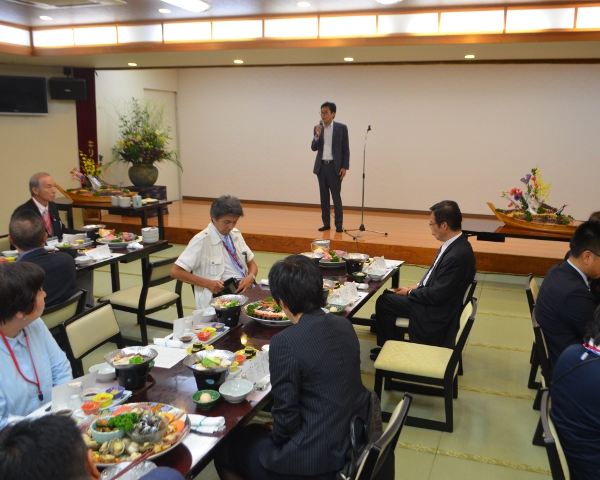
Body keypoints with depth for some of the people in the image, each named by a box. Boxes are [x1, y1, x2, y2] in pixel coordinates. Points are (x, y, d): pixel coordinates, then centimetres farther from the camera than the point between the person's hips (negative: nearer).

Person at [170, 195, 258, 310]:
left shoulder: (236, 235, 14)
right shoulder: (201, 241, -6)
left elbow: (252, 264, 21)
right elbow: (175, 272, -9)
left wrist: (251, 277, -3)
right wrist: (208, 283, -16)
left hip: (246, 288, 7)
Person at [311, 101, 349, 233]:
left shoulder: (341, 127, -3)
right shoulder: (317, 128, 7)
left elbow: (346, 149, -3)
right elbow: (314, 148, 4)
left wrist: (344, 167, -10)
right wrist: (317, 136, -14)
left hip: (335, 166, -4)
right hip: (321, 166, 4)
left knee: (336, 196, -3)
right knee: (324, 196, 7)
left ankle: (339, 224, 2)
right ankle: (326, 223, 13)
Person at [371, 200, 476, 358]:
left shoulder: (457, 255, -31)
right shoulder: (455, 243, -1)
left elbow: (437, 295, -26)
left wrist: (410, 293, -11)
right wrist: (417, 286, 5)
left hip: (437, 312, -9)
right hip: (432, 300, 9)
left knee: (384, 302, -1)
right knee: (384, 300, 13)